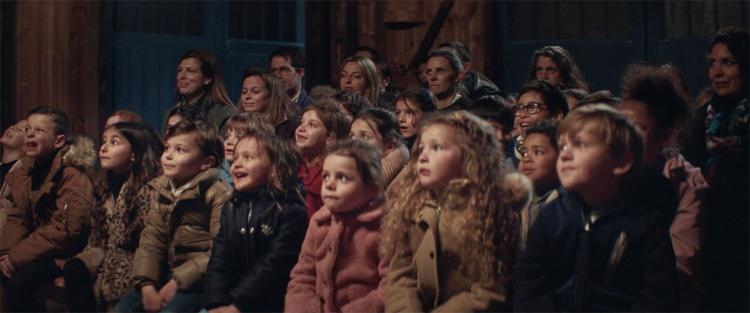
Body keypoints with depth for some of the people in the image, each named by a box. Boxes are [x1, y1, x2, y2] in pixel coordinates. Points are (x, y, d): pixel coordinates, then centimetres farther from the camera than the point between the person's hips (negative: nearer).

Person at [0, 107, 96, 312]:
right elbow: (17, 218, 5)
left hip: (68, 252, -8)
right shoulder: (26, 169, 7)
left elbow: (65, 230, -24)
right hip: (40, 247, 8)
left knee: (19, 281, -27)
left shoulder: (73, 175, -18)